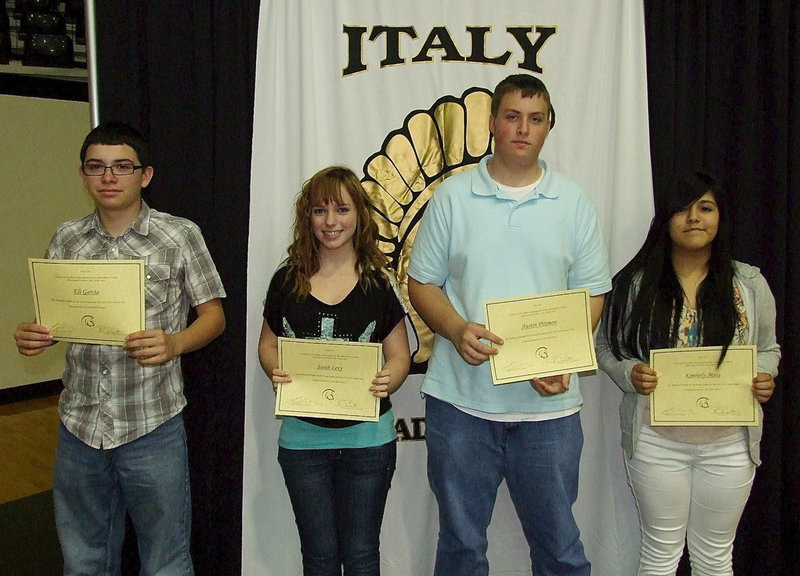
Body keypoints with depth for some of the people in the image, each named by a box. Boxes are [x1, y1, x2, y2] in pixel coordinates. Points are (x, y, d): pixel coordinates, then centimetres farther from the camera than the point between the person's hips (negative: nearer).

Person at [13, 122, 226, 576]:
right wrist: (32, 336, -10)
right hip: (80, 425, 4)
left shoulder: (180, 235, -4)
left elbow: (213, 315, -3)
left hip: (152, 426, -4)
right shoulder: (67, 240, 7)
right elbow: (52, 318, 13)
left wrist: (174, 344, -23)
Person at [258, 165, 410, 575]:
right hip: (303, 435, 2)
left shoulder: (380, 282, -3)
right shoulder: (287, 280, 2)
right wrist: (275, 371, -12)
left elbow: (399, 355, -1)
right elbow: (267, 344, 10)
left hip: (367, 437, -1)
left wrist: (388, 381, -23)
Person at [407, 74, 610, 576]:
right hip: (460, 401, 0)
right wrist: (457, 330, -15)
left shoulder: (574, 203, 4)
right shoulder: (452, 197, 3)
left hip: (548, 402, 0)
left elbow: (592, 294, 5)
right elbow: (422, 282, 5)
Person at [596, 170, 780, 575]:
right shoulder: (635, 283, -4)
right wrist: (629, 373, -17)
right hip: (656, 440, -1)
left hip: (729, 443, 2)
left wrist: (765, 378, -9)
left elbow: (768, 348, 12)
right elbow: (606, 346, 3)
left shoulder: (750, 283, 1)